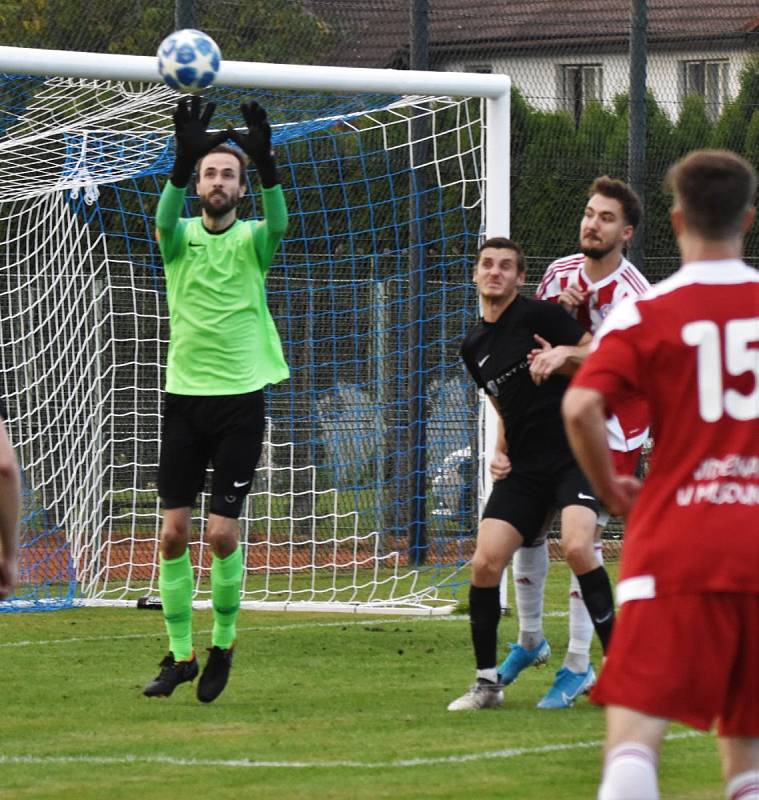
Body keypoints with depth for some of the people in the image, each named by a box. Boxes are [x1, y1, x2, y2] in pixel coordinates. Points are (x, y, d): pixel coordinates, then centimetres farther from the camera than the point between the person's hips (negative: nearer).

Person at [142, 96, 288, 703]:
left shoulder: (251, 239, 0)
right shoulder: (181, 236, 3)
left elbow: (278, 222, -23)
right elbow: (165, 219, -21)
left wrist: (265, 162, -41)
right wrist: (184, 159, -39)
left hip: (240, 398, -2)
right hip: (185, 396, 2)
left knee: (222, 532, -6)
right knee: (173, 532, -1)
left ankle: (223, 644, 14)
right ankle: (180, 655, 10)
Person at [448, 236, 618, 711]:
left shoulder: (537, 315, -5)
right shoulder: (475, 347, 15)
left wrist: (564, 354, -22)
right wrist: (501, 452, 11)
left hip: (575, 454, -6)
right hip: (523, 469, 6)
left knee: (577, 546, -28)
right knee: (485, 562, -8)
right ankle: (487, 682, 5)